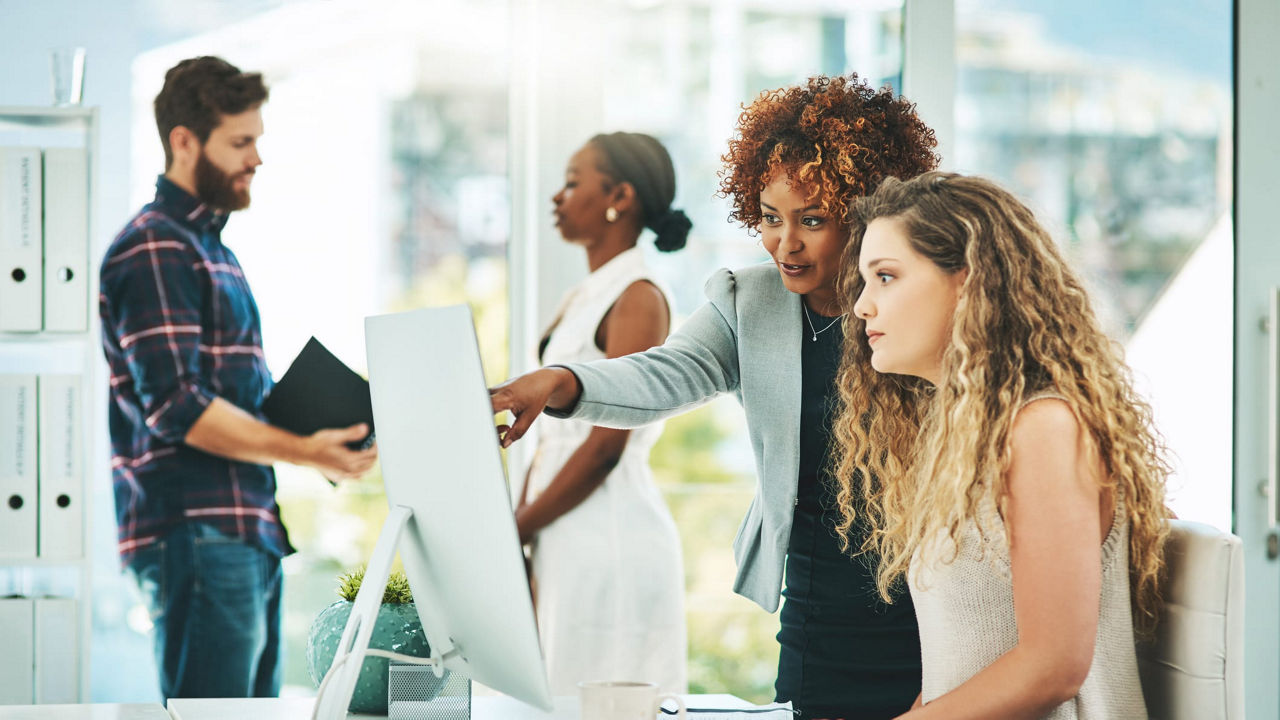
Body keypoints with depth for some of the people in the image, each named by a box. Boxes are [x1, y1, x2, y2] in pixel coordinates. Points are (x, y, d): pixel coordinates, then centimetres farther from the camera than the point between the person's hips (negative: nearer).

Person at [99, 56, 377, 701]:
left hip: (247, 529, 10)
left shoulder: (211, 248, 22)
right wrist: (302, 452, -21)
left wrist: (315, 433, 10)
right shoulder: (153, 249, -10)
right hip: (195, 533, -10)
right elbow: (176, 407, -19)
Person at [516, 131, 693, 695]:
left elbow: (606, 444, -16)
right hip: (565, 543, 9)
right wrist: (515, 524, 6)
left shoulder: (638, 298, -10)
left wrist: (517, 529, -12)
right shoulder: (579, 300, 18)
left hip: (612, 536, -9)